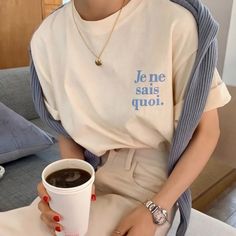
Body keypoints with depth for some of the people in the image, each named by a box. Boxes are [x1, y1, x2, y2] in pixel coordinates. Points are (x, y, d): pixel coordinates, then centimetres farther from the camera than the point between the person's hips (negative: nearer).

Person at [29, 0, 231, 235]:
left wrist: (155, 210, -16)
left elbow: (206, 131, -11)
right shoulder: (45, 37, -7)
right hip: (89, 177, 4)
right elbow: (67, 126, 5)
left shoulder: (175, 23, -20)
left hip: (149, 184, -3)